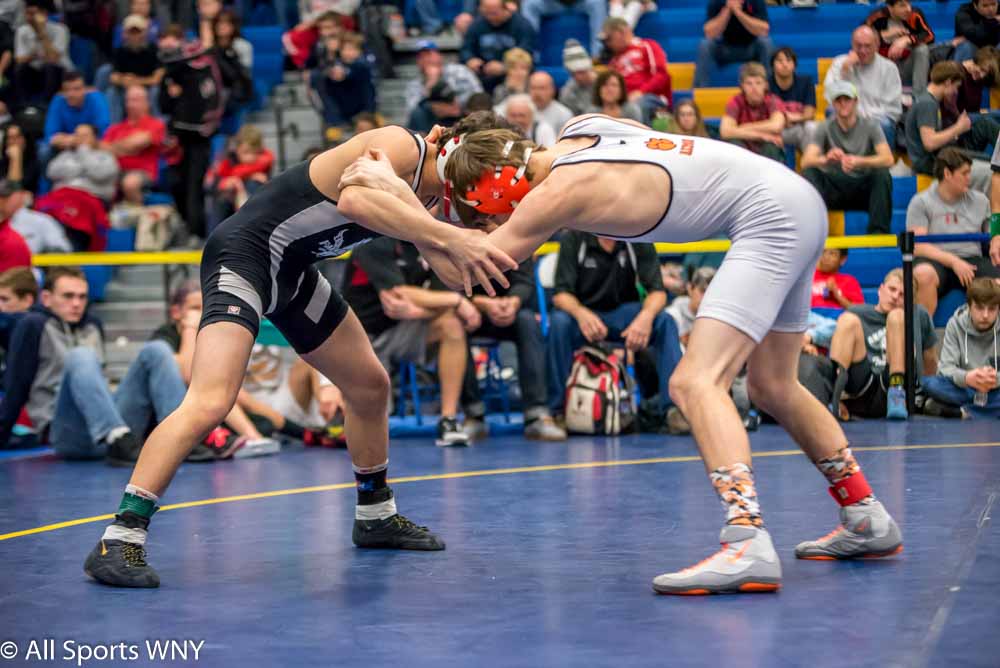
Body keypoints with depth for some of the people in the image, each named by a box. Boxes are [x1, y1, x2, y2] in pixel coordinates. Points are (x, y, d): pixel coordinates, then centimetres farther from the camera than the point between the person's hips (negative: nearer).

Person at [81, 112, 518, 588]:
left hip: (292, 271, 10)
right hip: (246, 251, -10)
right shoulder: (401, 146, -20)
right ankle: (119, 541, -24)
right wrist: (448, 238, -45)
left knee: (370, 386, 20)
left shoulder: (431, 191, 8)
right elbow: (354, 199, -41)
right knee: (210, 402, -26)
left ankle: (375, 516, 38)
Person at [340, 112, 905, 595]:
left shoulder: (559, 191, -21)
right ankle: (869, 521, 30)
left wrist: (401, 197, -15)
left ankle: (748, 545, -32)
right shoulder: (579, 126, 2)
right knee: (773, 388, 20)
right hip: (795, 201, 10)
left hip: (772, 215, -10)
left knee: (696, 382, -19)